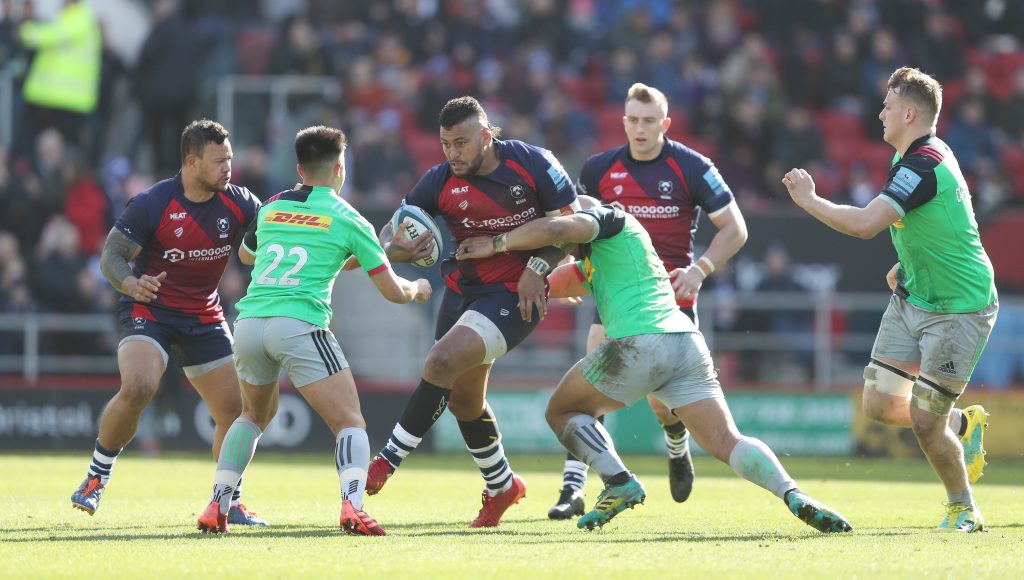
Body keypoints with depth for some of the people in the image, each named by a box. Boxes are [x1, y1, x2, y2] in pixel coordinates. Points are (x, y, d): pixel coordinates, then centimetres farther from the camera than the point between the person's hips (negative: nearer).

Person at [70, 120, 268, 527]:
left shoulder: (237, 203, -5)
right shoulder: (152, 204, -16)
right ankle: (96, 478, -8)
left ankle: (230, 502, 18)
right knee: (137, 388, -28)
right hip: (148, 310, -4)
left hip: (204, 317, 5)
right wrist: (130, 283, -34)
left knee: (233, 408, -1)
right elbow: (111, 255, -13)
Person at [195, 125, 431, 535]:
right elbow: (393, 291, 9)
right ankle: (352, 506, -27)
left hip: (249, 321, 5)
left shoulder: (271, 208, 18)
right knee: (350, 424, -1)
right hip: (300, 324, -5)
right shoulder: (348, 220, 6)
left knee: (255, 414, 29)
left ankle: (217, 507, 19)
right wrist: (418, 289, 33)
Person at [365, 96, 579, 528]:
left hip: (515, 293, -6)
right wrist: (397, 249, -28)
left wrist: (537, 268, -19)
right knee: (463, 398, 12)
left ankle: (388, 461, -14)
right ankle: (501, 487, 34)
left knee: (442, 363, -23)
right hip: (462, 289, 6)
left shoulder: (533, 165, -13)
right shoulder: (440, 181, -6)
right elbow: (389, 237, -3)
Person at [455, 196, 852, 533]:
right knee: (726, 443, -3)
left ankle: (619, 483, -8)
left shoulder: (606, 217, 7)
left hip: (638, 343, -8)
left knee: (562, 411, 14)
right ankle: (792, 494, -28)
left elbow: (555, 228, -11)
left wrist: (495, 244, 0)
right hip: (687, 342, 8)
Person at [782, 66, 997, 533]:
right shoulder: (918, 155, 6)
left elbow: (864, 224, -34)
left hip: (957, 310, -9)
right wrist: (906, 265, 21)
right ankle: (963, 424, 27)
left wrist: (807, 200, -21)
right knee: (879, 403, 2)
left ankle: (963, 508, 15)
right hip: (912, 298, 9)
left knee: (924, 422, -7)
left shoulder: (924, 166, -25)